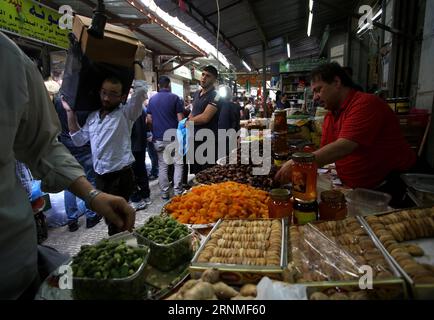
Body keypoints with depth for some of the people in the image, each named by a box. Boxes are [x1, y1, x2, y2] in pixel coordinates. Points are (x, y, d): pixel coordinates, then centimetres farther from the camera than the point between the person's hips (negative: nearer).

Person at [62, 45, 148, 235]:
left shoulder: (126, 113, -8)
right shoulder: (93, 116, 12)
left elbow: (141, 90, -22)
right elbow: (79, 140, 17)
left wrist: (137, 62, -10)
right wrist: (70, 113, 12)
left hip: (120, 176, -7)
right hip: (100, 176, 7)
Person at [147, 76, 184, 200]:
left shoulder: (152, 99, 8)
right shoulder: (175, 98, -4)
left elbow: (149, 120, 7)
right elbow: (180, 119, -9)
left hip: (159, 138, 4)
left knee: (162, 166, 9)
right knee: (178, 164, 6)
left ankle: (164, 193, 14)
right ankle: (177, 191, 5)